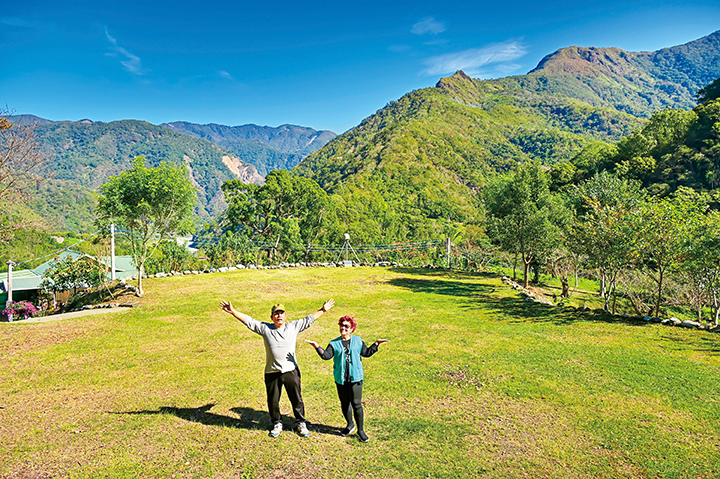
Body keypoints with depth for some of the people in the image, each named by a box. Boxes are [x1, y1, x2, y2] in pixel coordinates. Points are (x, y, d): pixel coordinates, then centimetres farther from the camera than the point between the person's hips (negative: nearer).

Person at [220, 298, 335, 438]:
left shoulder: (293, 326, 1)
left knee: (296, 399, 10)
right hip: (272, 372, 0)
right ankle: (277, 424, 37)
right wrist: (233, 311, -11)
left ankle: (301, 423, 30)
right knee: (273, 400, 13)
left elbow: (309, 319, 8)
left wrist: (323, 310, 7)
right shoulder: (265, 328, 0)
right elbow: (248, 320, -3)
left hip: (291, 370, 0)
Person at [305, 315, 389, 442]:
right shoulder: (334, 343, 1)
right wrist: (317, 346, -25)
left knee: (356, 404, -1)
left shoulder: (358, 341, 4)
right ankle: (350, 425, 38)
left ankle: (361, 430, 16)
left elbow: (366, 353, 13)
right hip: (340, 379, 2)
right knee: (344, 403, 14)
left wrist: (376, 344, 4)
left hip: (355, 378, -1)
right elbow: (326, 355, -12)